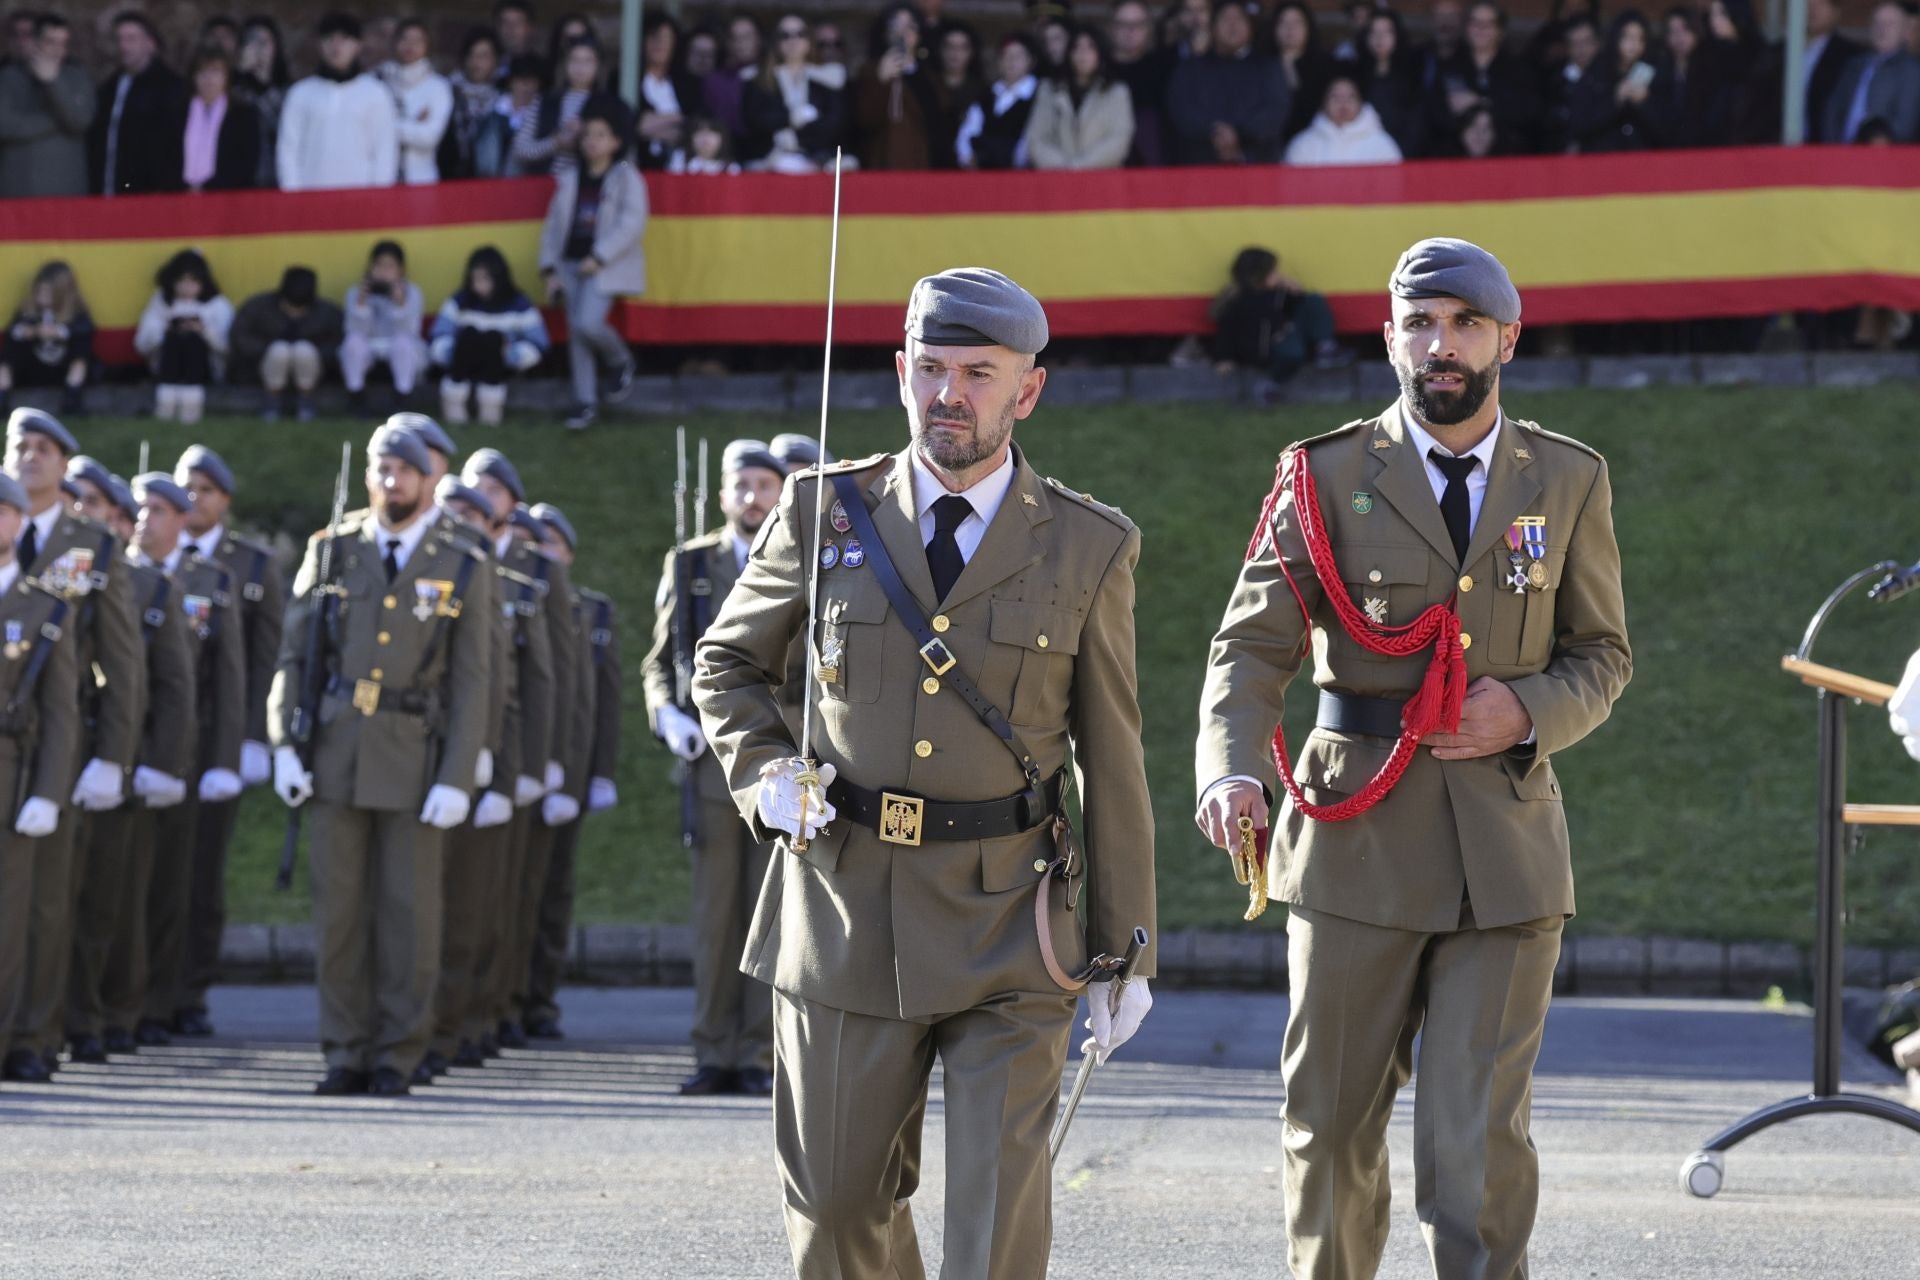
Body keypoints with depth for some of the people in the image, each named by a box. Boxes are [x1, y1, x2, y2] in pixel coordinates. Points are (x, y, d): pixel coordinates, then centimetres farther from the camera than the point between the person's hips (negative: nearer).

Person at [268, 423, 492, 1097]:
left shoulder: (463, 571, 4)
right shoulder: (331, 553, 8)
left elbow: (470, 684, 0)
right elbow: (294, 654, 7)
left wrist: (456, 779, -8)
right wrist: (284, 744, -4)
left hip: (413, 761, -2)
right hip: (337, 755, 2)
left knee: (409, 911, 0)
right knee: (339, 907, 2)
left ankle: (397, 1057, 6)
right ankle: (346, 1053, 8)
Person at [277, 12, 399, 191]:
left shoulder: (375, 93, 6)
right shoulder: (301, 94, 9)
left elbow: (385, 150, 5)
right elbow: (288, 148, 8)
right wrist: (292, 193, -2)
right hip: (313, 193, 1)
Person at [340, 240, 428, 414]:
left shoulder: (411, 292, -8)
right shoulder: (356, 291, -6)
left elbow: (410, 331, -22)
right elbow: (357, 330, -19)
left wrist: (400, 303, -37)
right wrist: (361, 301, -32)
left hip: (401, 352, -1)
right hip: (368, 350, 1)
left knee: (403, 341, -34)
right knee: (354, 340, -30)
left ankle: (402, 399, -19)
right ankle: (356, 399, -15)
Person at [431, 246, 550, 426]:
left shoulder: (520, 305, -5)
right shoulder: (460, 302, -4)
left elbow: (536, 348, -8)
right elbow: (436, 341, -9)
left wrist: (510, 354, -26)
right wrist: (454, 354, -29)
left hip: (500, 367, 0)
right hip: (464, 367, 0)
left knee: (492, 338, -31)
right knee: (468, 335, -31)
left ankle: (491, 407, -27)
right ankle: (453, 403, -23)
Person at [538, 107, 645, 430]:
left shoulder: (626, 178, 0)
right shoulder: (569, 181, 15)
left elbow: (632, 224, -11)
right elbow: (553, 225, 15)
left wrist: (598, 258, -17)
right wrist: (550, 270, 5)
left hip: (605, 267, -5)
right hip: (571, 265, 5)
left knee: (589, 324, -22)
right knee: (575, 334, 2)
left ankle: (620, 360, 8)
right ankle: (585, 403, 8)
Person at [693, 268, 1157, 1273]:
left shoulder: (1089, 550, 0)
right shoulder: (826, 514, 2)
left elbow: (1112, 763, 4)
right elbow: (726, 663, 17)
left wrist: (1124, 951, 4)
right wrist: (764, 776, -2)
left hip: (1007, 928, -2)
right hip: (845, 914, 2)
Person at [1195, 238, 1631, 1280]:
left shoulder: (1568, 483, 8)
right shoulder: (1328, 478, 2)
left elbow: (1602, 654, 15)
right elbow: (1252, 646, -3)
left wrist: (1530, 712, -7)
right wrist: (1230, 770, -22)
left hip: (1506, 842, 0)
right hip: (1358, 836, 0)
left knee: (1479, 1135, -7)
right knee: (1331, 1120, 7)